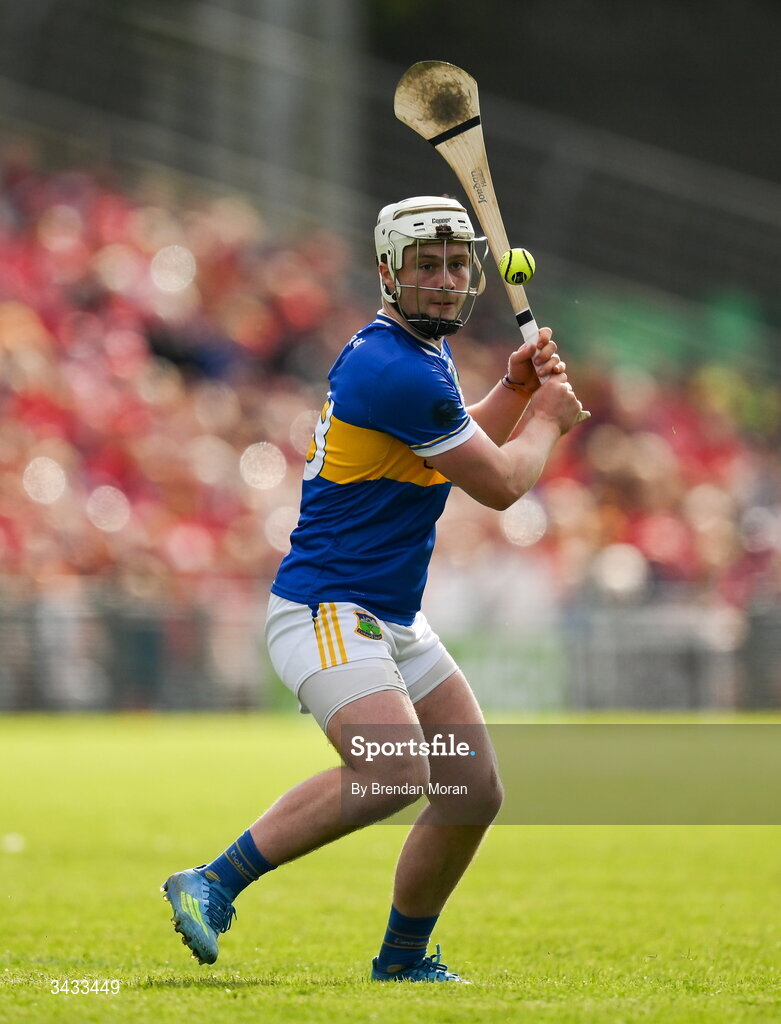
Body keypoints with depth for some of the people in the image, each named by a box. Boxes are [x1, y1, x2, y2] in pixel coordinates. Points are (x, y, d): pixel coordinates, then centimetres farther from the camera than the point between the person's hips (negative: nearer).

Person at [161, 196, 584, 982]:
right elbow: (500, 484, -12)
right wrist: (548, 417, 7)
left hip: (393, 622, 10)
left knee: (475, 794, 9)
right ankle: (215, 885, -22)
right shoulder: (397, 370, -19)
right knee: (397, 774, -31)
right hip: (324, 612, -10)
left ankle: (402, 960, 25)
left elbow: (458, 451, 28)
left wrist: (513, 388, 11)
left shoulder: (421, 352, 12)